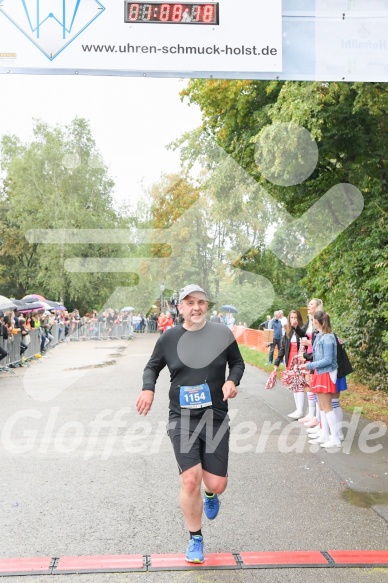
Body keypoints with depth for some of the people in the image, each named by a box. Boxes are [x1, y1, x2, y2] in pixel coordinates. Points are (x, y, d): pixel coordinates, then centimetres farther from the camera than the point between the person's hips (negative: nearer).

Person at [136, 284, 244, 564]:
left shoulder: (222, 333, -2)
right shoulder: (169, 338, -1)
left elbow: (238, 362, 12)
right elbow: (152, 367, 13)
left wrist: (232, 380, -8)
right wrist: (148, 388, -6)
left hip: (215, 417, 1)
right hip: (181, 418, 0)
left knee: (217, 484, 1)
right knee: (190, 480, -9)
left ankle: (210, 495, 42)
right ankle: (196, 539, 17)